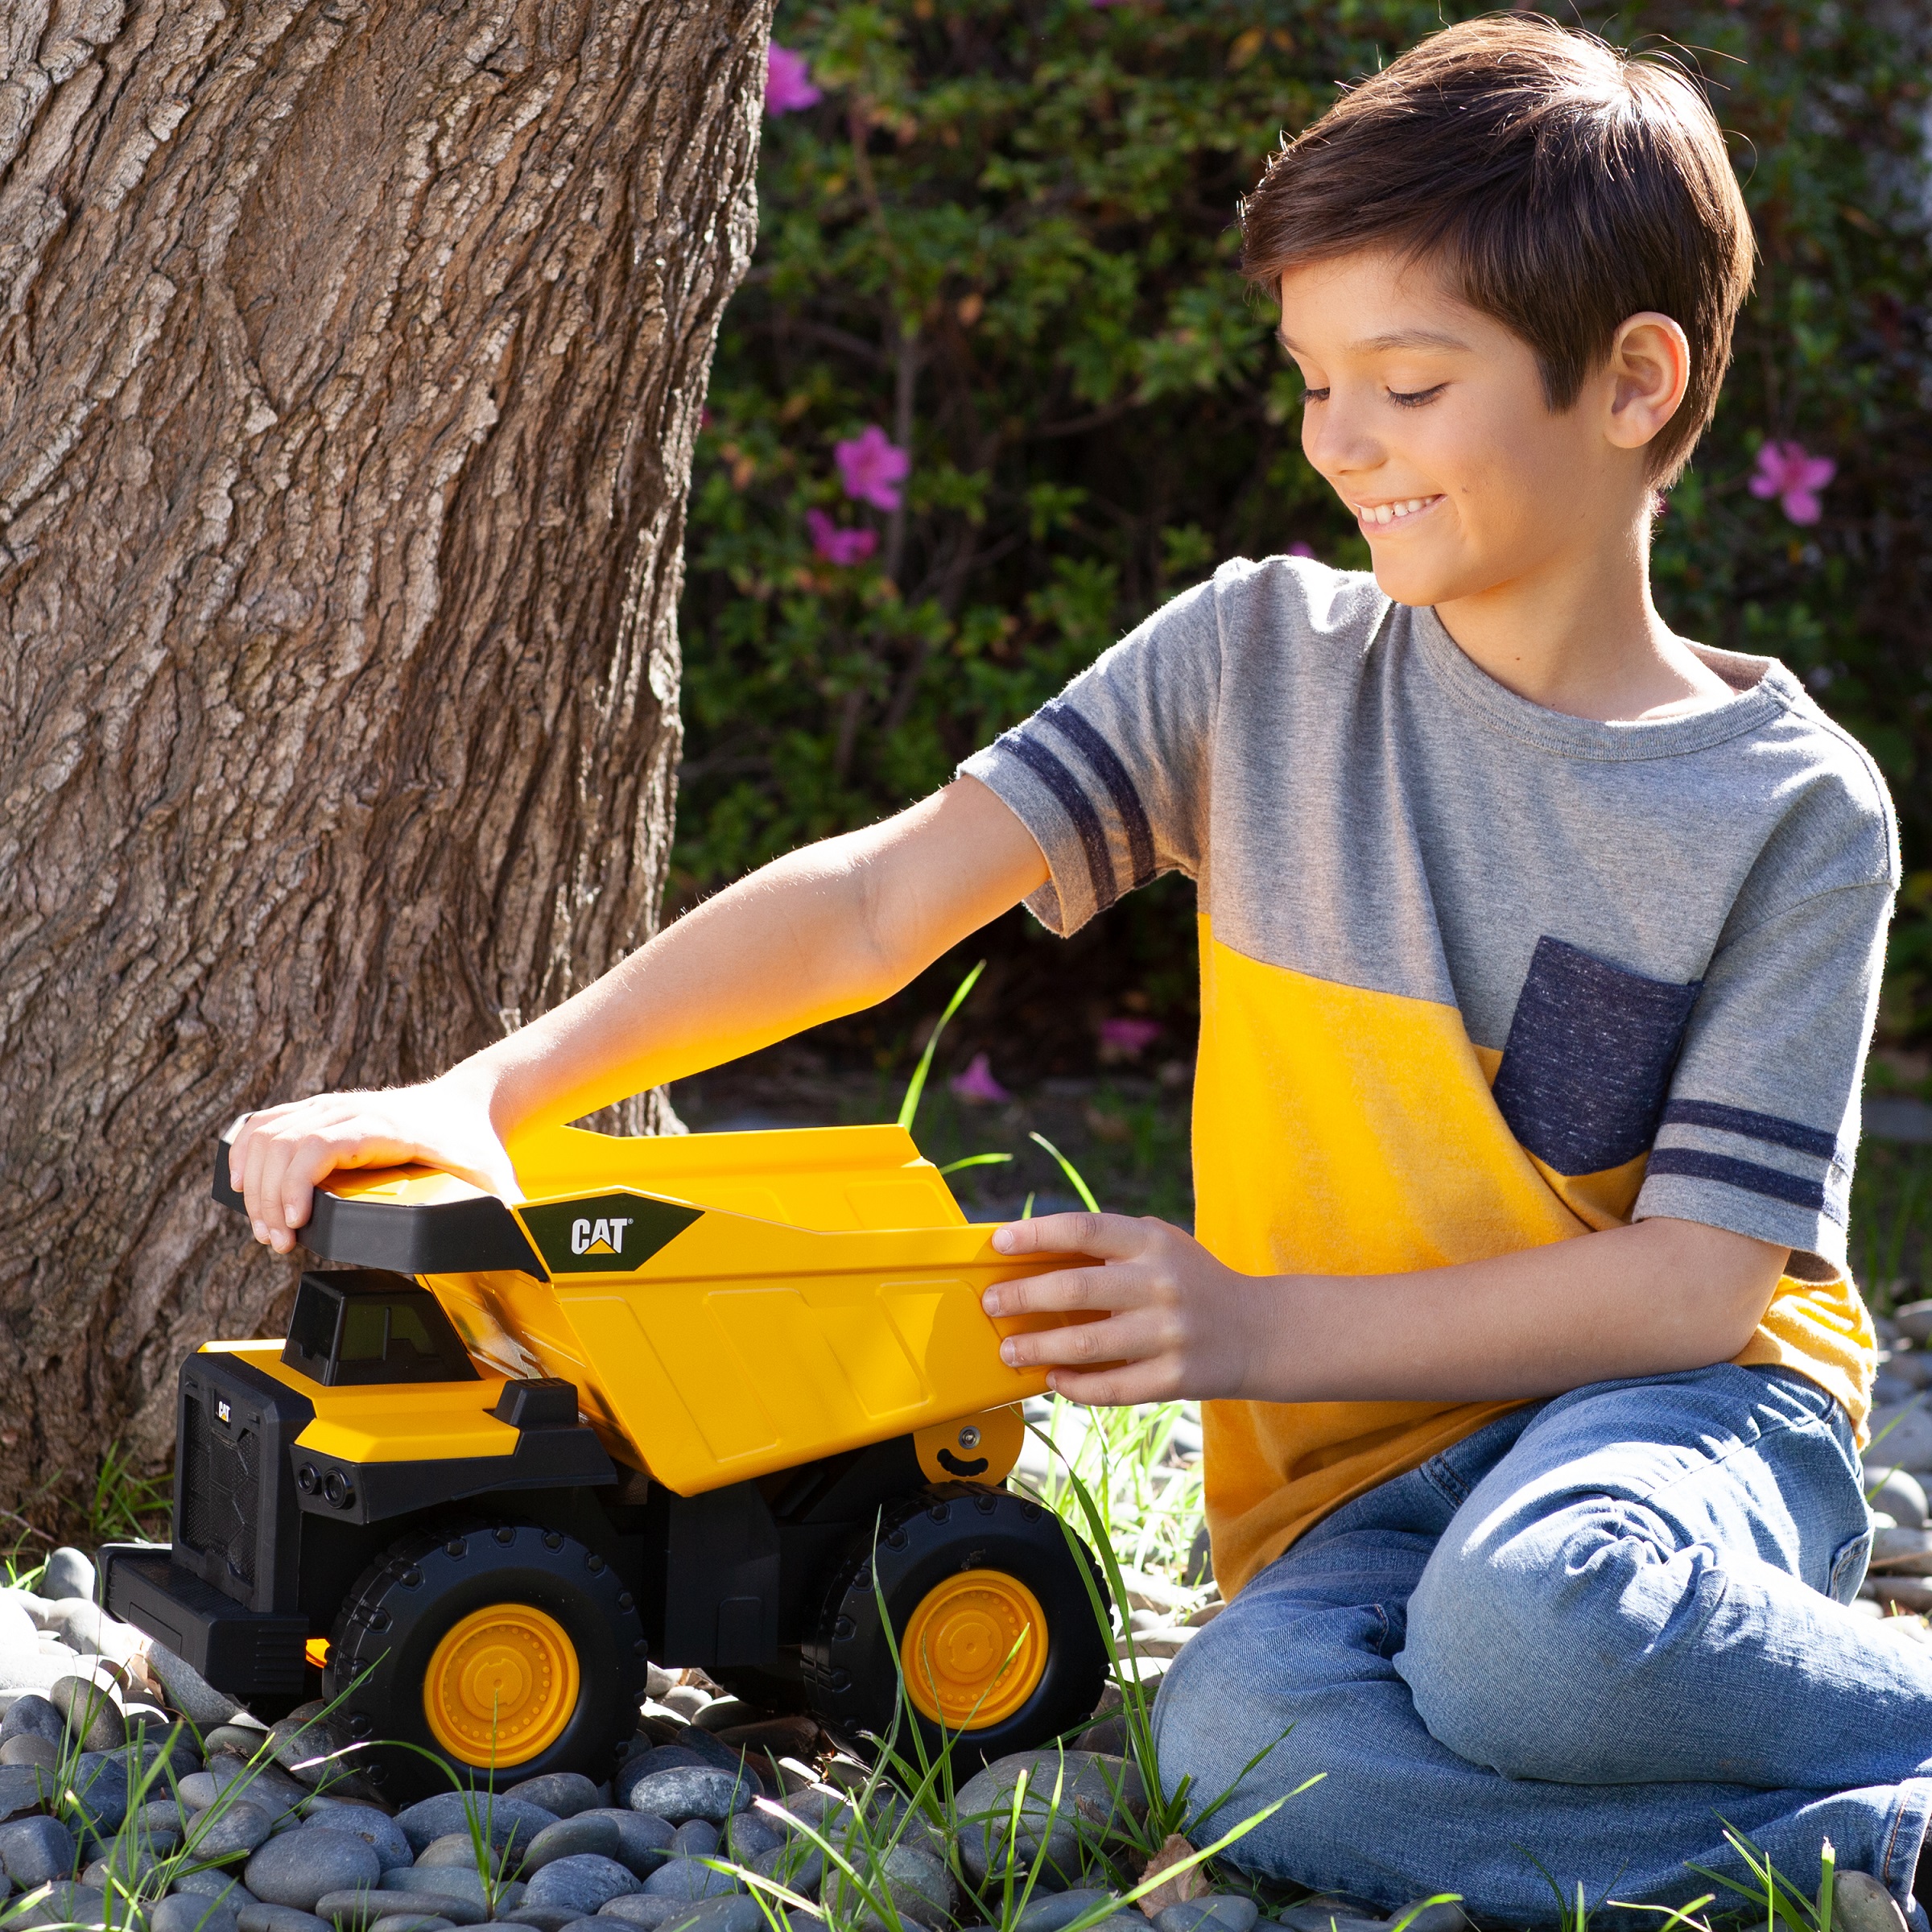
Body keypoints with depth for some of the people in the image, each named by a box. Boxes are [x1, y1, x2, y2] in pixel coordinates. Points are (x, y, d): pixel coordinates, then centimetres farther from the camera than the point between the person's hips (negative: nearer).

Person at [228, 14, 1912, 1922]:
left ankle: (1902, 1718, -12)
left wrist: (1262, 1329, -15)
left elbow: (1697, 1281, -8)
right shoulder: (1257, 659, 1)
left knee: (1539, 1628, -40)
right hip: (1364, 1478, 3)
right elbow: (881, 901, -5)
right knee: (1244, 1736, -32)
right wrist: (482, 1092, -15)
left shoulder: (1794, 813, -6)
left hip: (1677, 1407, -3)